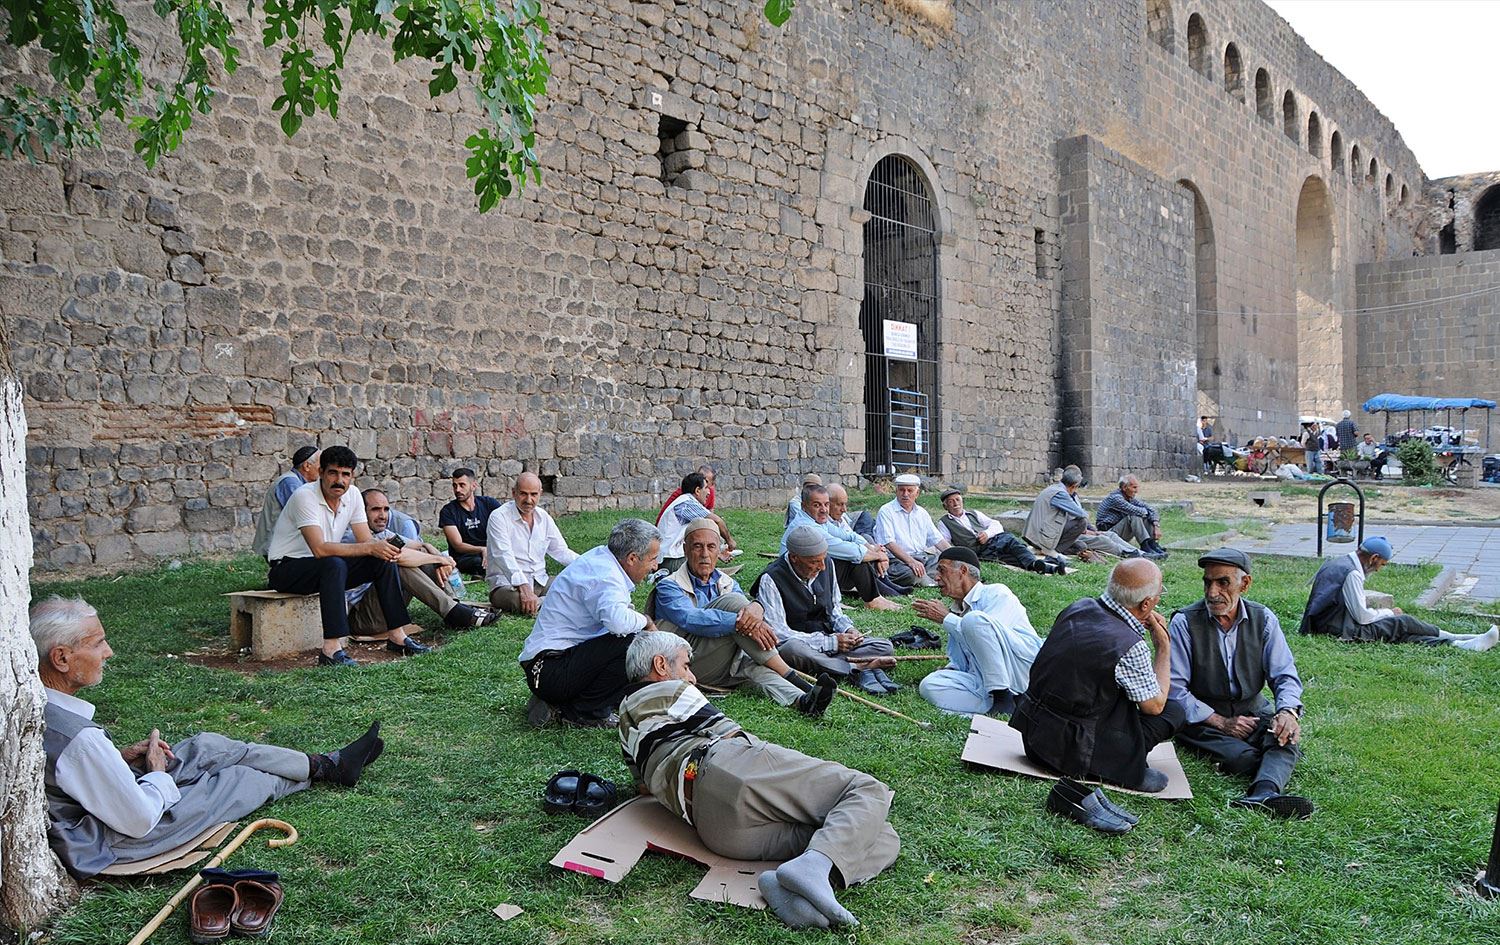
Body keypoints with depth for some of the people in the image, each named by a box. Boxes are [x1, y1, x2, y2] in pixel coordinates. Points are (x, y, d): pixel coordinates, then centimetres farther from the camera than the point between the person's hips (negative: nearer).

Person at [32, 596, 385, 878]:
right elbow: (140, 820, -29)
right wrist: (158, 772, -11)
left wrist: (120, 757, 0)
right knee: (242, 778, 5)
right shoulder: (80, 740, -37)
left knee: (208, 745, 11)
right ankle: (322, 771, 35)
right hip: (116, 839, -8)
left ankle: (325, 764, 25)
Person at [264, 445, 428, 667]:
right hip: (287, 569, -7)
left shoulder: (352, 494, -2)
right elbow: (320, 549, -33)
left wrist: (384, 548, -27)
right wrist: (370, 548, -35)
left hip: (327, 568, 7)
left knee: (385, 560, -11)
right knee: (334, 565, -37)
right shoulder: (305, 496, -23)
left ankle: (396, 636, -7)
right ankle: (331, 649, -39)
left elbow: (367, 540, -3)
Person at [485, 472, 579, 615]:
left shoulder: (543, 517, 12)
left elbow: (560, 551, 18)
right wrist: (524, 587, -35)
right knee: (519, 601, -41)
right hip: (507, 585, -6)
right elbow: (504, 556, -21)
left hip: (540, 582, 6)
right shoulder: (499, 516, -8)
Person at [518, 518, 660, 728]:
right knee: (632, 645, -23)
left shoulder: (600, 555, 10)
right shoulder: (605, 577, -19)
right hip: (551, 671, -11)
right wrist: (645, 620, -17)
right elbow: (617, 620, -39)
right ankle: (585, 712, -6)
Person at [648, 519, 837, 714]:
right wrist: (740, 621, -35)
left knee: (751, 665, -31)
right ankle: (791, 678, -24)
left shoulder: (727, 583, 17)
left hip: (720, 669, 5)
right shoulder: (669, 587, -2)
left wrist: (756, 609, -29)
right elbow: (690, 619, -24)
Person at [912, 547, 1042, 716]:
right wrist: (945, 672, 4)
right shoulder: (956, 612, 23)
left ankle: (1003, 697, -22)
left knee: (973, 619, -27)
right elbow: (959, 664, 27)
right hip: (984, 681, 6)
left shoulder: (996, 593, 2)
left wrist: (945, 618, -3)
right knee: (929, 685, -17)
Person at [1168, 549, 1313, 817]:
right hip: (1202, 719, -2)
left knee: (1286, 737, -31)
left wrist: (1288, 711, -24)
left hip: (1253, 712, 3)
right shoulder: (1184, 623, -9)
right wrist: (1221, 722, -18)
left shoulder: (1263, 619, 1)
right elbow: (1174, 689, -12)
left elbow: (1285, 675, -2)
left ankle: (1264, 794, -52)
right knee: (1241, 755, -34)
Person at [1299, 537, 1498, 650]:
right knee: (1403, 623, -5)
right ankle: (1458, 642, 7)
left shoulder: (1336, 562, 12)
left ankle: (1455, 643, -4)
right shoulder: (1352, 574, -18)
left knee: (1401, 632, 2)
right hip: (1341, 631, -9)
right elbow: (1362, 616, -16)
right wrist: (1389, 612, 0)